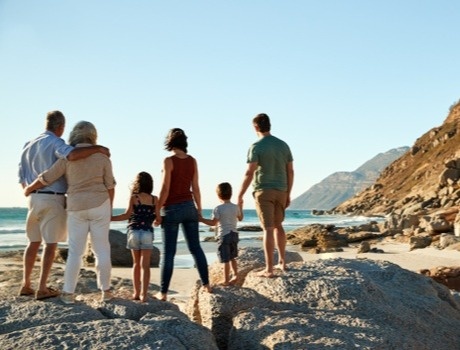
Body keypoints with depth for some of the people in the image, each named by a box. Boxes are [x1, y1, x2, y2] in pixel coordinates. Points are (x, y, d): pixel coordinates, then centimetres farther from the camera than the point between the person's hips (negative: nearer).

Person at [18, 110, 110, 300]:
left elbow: (22, 178, 13)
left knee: (34, 242, 15)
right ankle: (42, 288, -1)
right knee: (51, 244, 0)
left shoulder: (29, 145, 12)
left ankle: (26, 285, 18)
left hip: (34, 199, 7)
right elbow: (72, 155, -35)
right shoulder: (55, 143, -12)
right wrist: (97, 148, -22)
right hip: (53, 199, -7)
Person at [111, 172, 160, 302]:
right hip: (148, 233, 0)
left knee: (136, 263, 15)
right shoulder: (154, 199, 4)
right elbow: (158, 217, 2)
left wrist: (110, 218, -7)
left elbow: (127, 215, -11)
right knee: (145, 265, 0)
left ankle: (136, 293, 19)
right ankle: (144, 294, -7)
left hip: (134, 232, 0)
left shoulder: (134, 197, -1)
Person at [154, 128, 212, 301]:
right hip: (189, 207, 5)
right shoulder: (192, 161, 4)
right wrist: (199, 210, 15)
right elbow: (195, 188, 6)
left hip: (172, 209, -5)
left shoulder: (169, 160, -11)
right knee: (195, 247, 13)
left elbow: (165, 189, -14)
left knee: (168, 252, 0)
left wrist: (157, 212, -8)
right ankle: (206, 284, 15)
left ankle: (163, 292, 5)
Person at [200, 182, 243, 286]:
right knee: (232, 257, 21)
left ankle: (226, 280, 4)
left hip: (224, 235, -6)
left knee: (226, 259, -1)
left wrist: (202, 219, -10)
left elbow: (213, 223, -16)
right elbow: (240, 218, 18)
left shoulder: (218, 209, -13)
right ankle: (235, 274, 21)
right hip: (234, 234, 6)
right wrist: (240, 207, 29)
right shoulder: (235, 207, 3)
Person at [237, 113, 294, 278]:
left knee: (268, 229, -5)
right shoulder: (283, 145, 8)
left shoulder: (256, 147, -10)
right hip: (280, 191, 5)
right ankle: (282, 262, 25)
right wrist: (288, 194, 17)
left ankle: (269, 269, -3)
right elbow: (290, 171, 9)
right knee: (278, 226, 20)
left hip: (263, 191, -5)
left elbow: (249, 173, -17)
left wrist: (240, 196, -13)